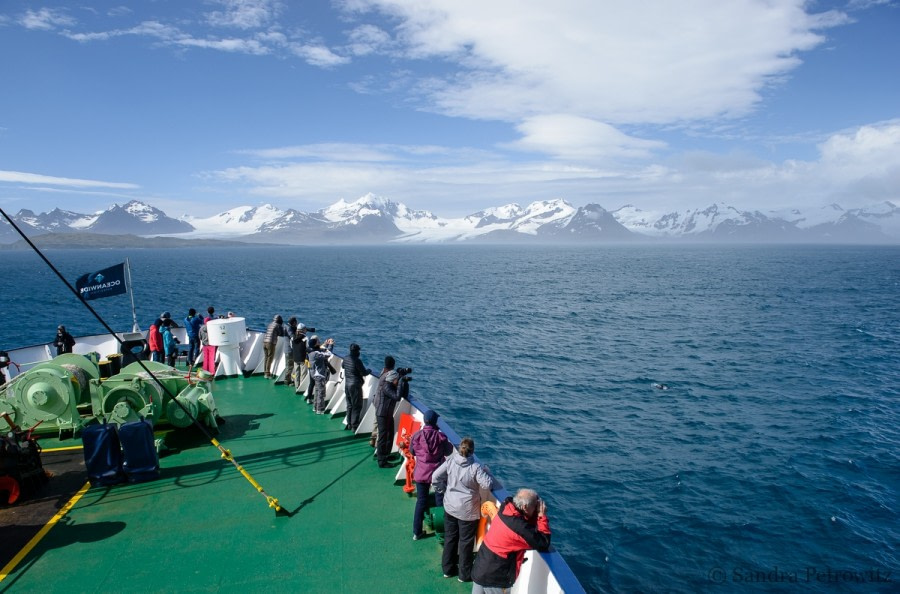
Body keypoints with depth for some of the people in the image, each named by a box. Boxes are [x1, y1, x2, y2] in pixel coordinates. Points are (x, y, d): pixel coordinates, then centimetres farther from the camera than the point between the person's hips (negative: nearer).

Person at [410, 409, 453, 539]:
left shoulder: (417, 435, -11)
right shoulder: (441, 436, -15)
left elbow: (412, 452, 3)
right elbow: (448, 451, -2)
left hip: (421, 473, 2)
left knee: (421, 501, 15)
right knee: (440, 501, 16)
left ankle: (417, 532, 22)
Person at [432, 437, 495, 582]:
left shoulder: (450, 461, -11)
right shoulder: (475, 467, -22)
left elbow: (435, 478, -7)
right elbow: (487, 486, -18)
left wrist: (443, 491, 7)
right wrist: (487, 471, -1)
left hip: (450, 506, 4)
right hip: (467, 510, -4)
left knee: (450, 537, 20)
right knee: (466, 542, 13)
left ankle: (447, 569, 36)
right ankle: (465, 574, 27)